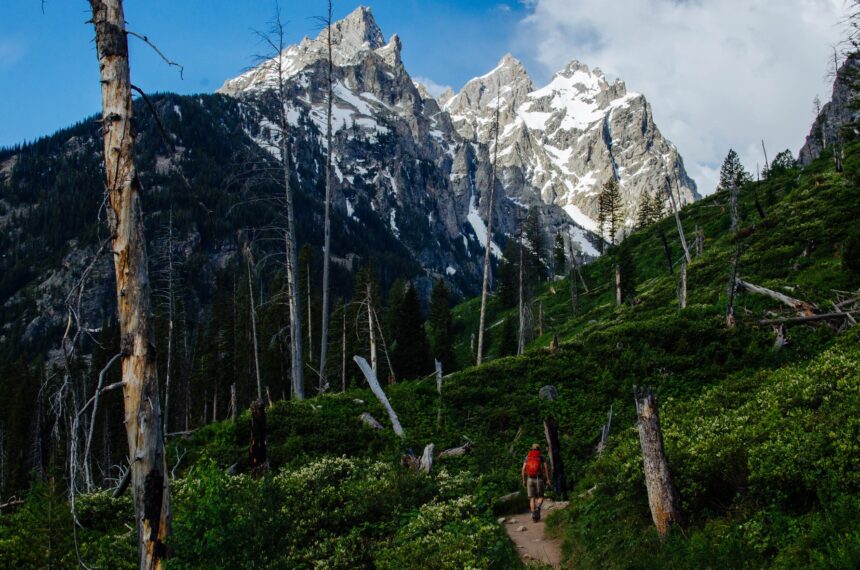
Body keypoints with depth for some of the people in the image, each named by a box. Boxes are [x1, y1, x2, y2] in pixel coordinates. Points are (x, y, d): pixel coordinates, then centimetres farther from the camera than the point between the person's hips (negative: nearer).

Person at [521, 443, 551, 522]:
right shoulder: (542, 457, 3)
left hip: (530, 479, 2)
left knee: (532, 498, 8)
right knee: (540, 497, 12)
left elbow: (523, 469, 2)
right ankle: (537, 508, -18)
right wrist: (548, 479, -7)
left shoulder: (527, 457, 8)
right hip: (539, 479, -2)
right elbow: (546, 468, -8)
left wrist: (524, 480, 8)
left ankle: (534, 515, -1)